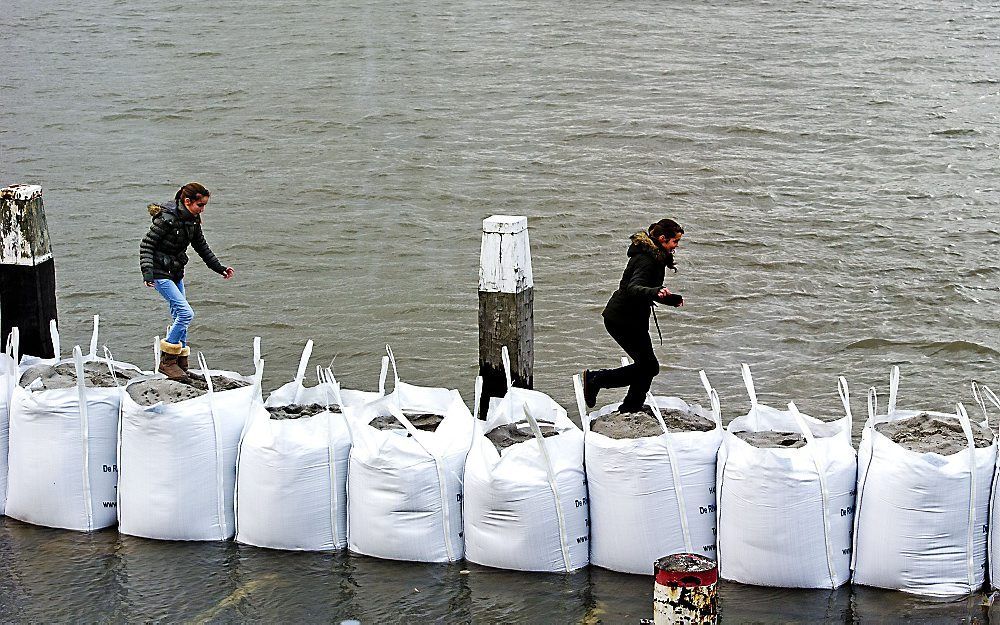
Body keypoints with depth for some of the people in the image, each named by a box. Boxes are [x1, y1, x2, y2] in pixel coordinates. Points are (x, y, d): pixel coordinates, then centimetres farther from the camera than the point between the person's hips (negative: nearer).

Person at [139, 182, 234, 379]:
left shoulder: (193, 220, 3)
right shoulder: (166, 219, -21)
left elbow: (201, 247, 16)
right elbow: (146, 245, -19)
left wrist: (219, 268, 14)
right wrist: (147, 273, -27)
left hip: (175, 272, 8)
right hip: (160, 273, -8)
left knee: (180, 317, 8)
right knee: (186, 313, -16)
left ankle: (180, 363, 16)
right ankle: (167, 361, -8)